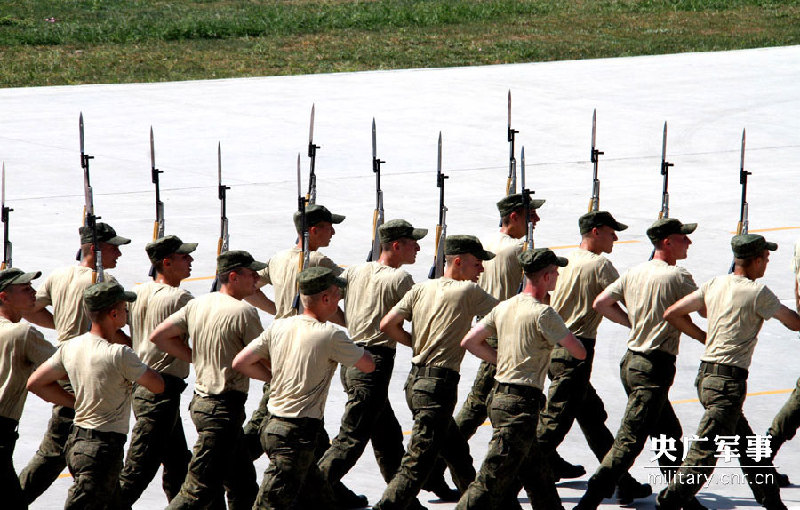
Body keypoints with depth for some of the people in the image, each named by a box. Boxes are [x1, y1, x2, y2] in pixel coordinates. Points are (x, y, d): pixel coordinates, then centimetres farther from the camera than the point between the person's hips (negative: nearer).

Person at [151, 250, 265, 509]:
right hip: (224, 407, -9)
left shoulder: (197, 304, 8)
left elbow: (158, 336, 11)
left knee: (242, 482, 18)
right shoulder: (243, 312, -15)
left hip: (201, 399, 9)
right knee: (200, 488, -9)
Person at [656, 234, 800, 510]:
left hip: (706, 376, 9)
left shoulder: (715, 284, 7)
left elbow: (672, 314, 8)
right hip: (729, 382, -9)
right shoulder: (758, 293, -12)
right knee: (704, 454, -8)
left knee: (748, 447, 18)